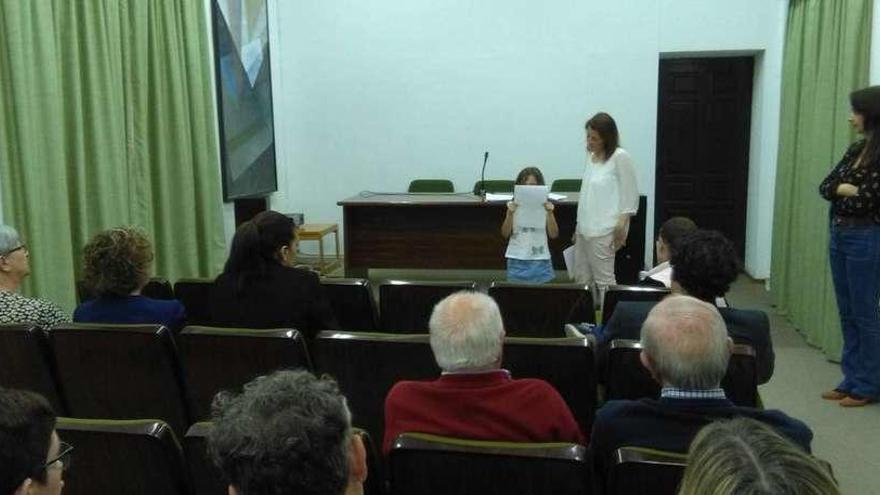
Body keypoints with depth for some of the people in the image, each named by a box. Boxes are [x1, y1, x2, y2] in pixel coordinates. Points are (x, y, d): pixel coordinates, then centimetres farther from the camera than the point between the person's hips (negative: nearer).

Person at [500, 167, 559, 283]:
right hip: (517, 260, 0)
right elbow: (505, 234, -2)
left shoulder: (545, 206, 0)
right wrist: (510, 214, -16)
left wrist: (550, 213, -16)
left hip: (540, 260, 0)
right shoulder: (513, 205, 1)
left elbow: (554, 234, -3)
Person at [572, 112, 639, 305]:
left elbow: (630, 195, -9)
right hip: (585, 228, 8)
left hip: (603, 231, -8)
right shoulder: (591, 156, 13)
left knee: (604, 280, -6)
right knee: (581, 279, 11)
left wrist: (621, 226, -15)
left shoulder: (620, 157, -9)